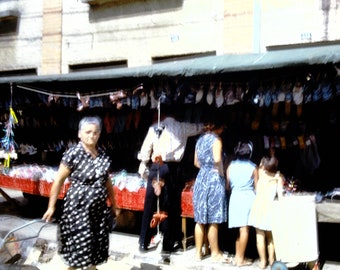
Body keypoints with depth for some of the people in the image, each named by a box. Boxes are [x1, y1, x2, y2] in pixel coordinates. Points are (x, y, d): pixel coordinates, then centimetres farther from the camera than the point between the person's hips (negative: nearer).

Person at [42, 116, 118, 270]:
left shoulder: (103, 155, 6)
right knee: (79, 246, -1)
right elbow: (59, 180, -9)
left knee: (96, 245, 11)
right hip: (78, 207, -5)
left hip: (99, 208, 5)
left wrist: (113, 204, 19)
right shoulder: (73, 154, -11)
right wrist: (51, 206, -10)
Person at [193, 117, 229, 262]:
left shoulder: (200, 140, 14)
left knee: (200, 219, 10)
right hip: (214, 179, -7)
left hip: (201, 179, 7)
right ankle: (215, 253, 9)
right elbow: (217, 159, -24)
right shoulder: (216, 139, -8)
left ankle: (199, 252, 16)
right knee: (213, 220, 1)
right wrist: (221, 173, -10)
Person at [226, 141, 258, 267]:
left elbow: (227, 186, 7)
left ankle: (237, 256, 17)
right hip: (248, 197, -3)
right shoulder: (253, 167, -3)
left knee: (240, 228, 14)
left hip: (235, 197, 4)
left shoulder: (231, 166, 4)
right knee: (244, 229, -1)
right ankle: (240, 259, 2)